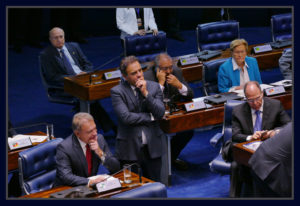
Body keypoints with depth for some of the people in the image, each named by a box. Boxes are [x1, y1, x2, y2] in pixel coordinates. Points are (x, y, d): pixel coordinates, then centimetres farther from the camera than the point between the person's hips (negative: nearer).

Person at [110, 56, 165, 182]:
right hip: (129, 148, -3)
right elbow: (126, 117, -17)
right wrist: (151, 117, -8)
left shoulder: (154, 87, 4)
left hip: (152, 147, 3)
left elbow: (160, 113, -6)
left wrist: (146, 93, -14)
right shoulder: (117, 91, -6)